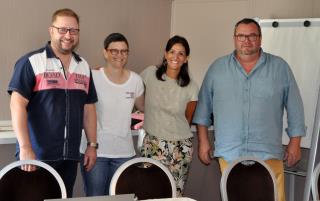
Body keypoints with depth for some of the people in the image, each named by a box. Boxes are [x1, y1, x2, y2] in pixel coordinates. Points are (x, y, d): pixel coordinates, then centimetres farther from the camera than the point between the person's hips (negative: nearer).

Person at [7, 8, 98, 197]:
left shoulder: (84, 66, 11)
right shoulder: (31, 62, -7)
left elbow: (89, 107, 15)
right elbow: (18, 104, -12)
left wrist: (92, 144, 10)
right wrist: (25, 147, -19)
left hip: (70, 156, 5)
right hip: (38, 154, -5)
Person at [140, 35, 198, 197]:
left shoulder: (191, 87, -2)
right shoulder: (150, 74, -2)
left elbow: (187, 119, 11)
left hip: (180, 148, 0)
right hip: (152, 143, 0)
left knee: (175, 194, 2)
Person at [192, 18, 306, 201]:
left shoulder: (280, 67, 4)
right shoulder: (217, 67, 7)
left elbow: (294, 107, 8)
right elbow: (204, 107, 10)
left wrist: (295, 143, 6)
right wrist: (203, 141, 7)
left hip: (268, 154, -1)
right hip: (229, 153, 1)